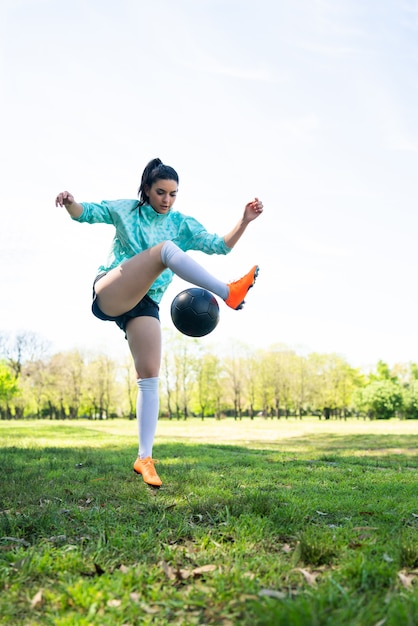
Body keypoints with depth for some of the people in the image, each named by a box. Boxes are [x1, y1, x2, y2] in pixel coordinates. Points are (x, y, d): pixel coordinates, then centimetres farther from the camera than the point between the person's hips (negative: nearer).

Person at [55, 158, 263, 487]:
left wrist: (245, 221, -10)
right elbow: (84, 213, 7)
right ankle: (227, 293, -36)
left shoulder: (184, 225, 13)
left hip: (145, 306, 3)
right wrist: (69, 202, -16)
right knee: (166, 250, -25)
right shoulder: (125, 210, 9)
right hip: (109, 295, -3)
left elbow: (220, 245, 5)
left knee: (150, 378, -10)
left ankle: (145, 458, -5)